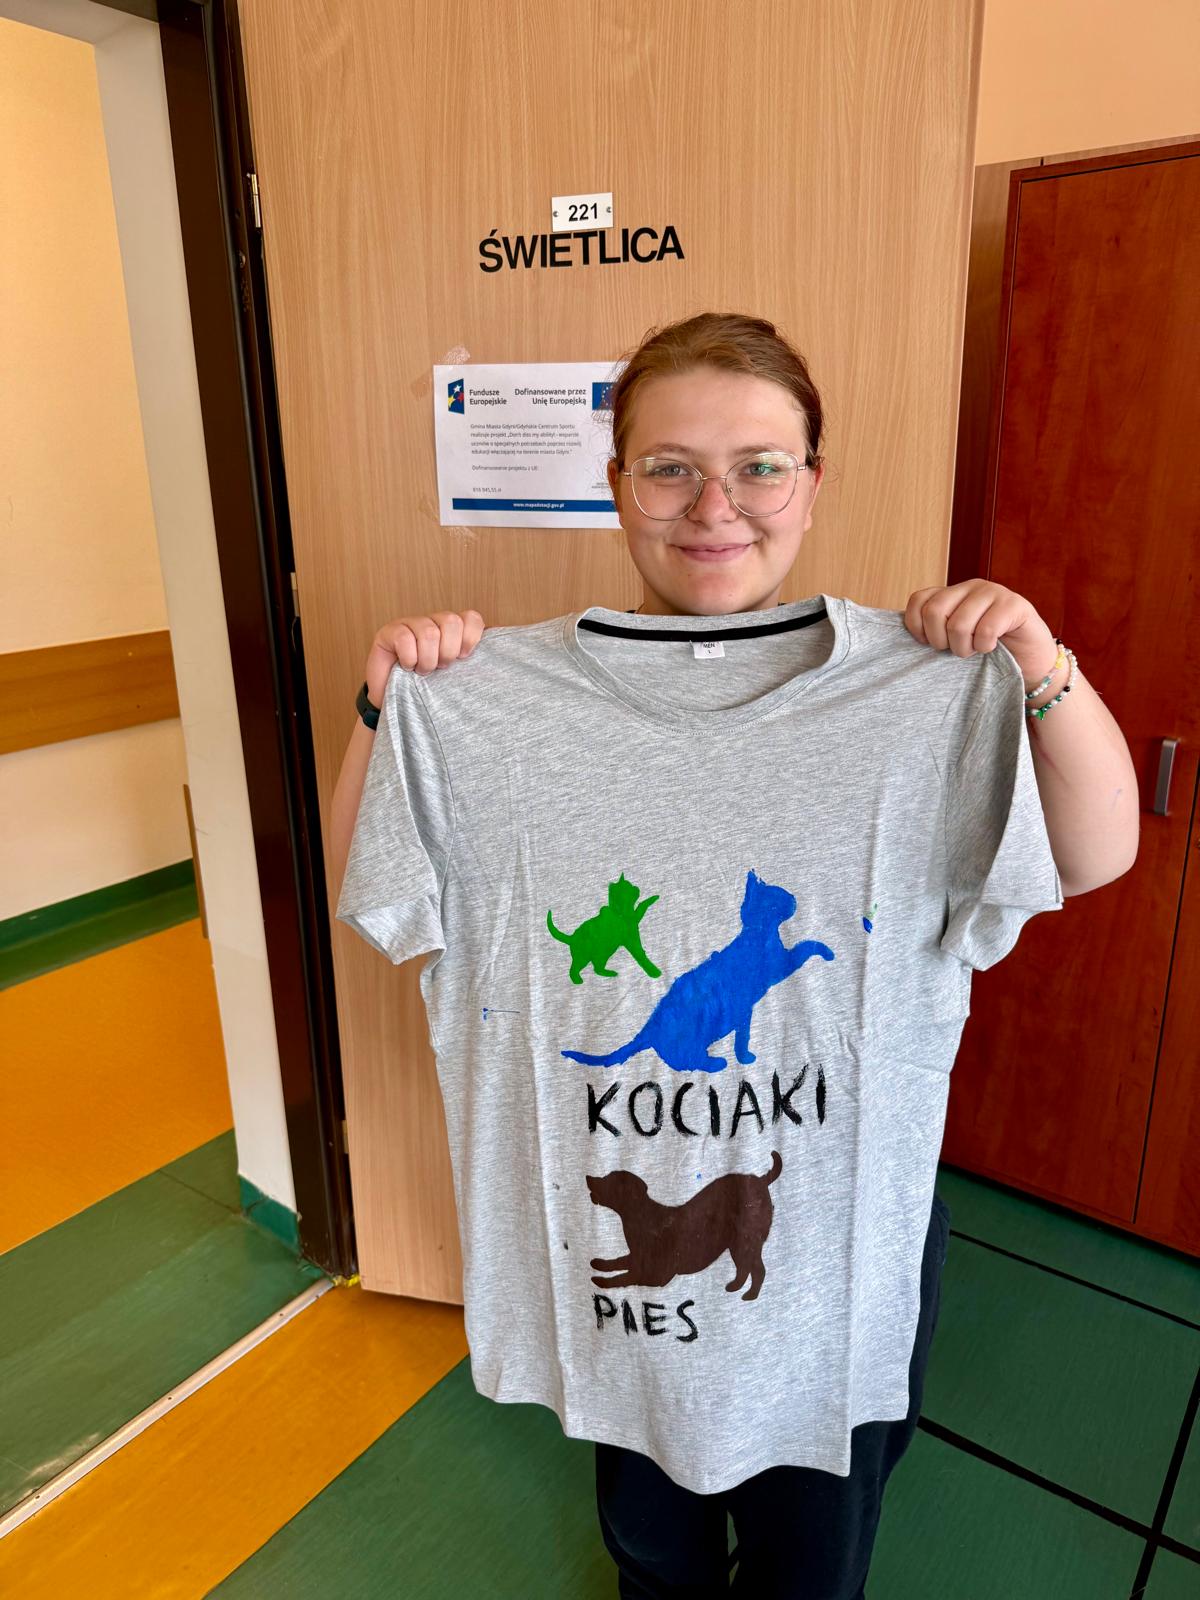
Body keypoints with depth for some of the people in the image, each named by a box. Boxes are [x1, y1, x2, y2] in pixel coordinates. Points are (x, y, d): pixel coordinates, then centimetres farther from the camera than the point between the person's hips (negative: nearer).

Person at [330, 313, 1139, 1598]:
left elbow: (1099, 857, -9)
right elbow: (374, 902, -7)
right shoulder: (512, 694, -11)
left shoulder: (922, 688, -12)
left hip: (840, 1209, 0)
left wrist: (1046, 670, -24)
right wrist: (386, 706, -21)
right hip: (612, 1197, 1)